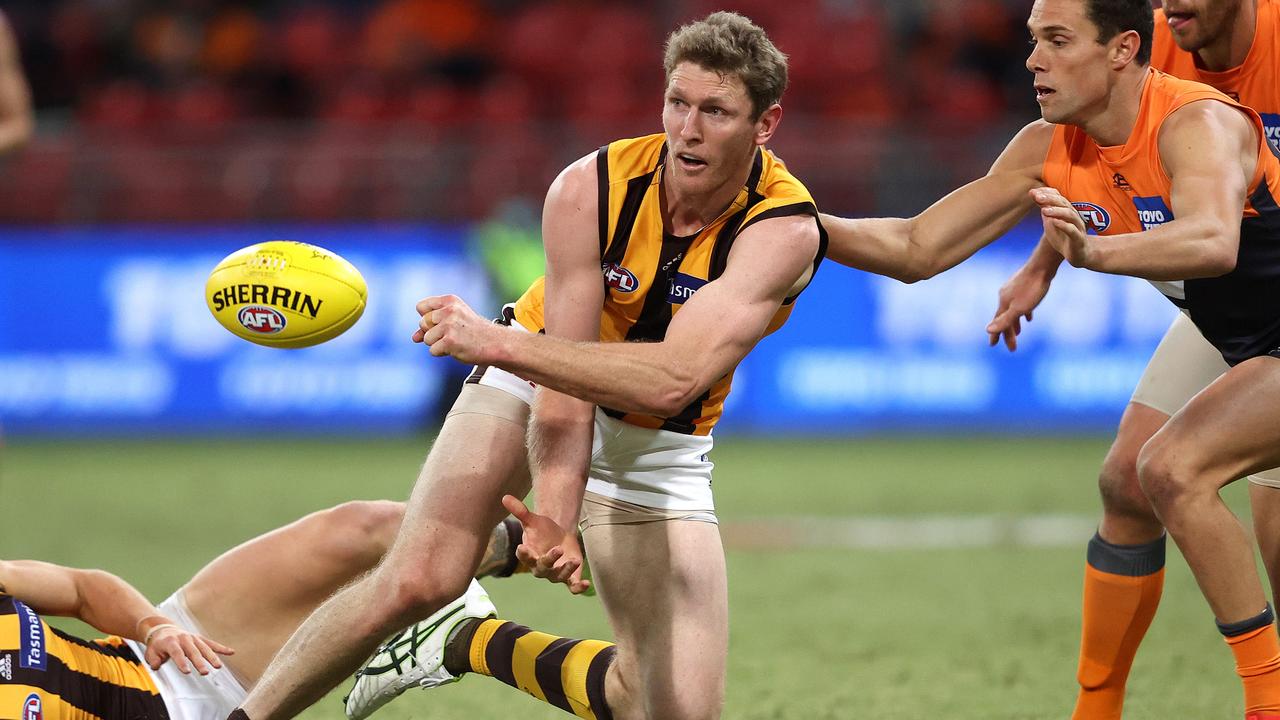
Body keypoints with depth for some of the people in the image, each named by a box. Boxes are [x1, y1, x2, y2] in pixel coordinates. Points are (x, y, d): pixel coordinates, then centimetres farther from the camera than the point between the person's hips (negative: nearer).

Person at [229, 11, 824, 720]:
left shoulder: (785, 229, -28)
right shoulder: (587, 189, -24)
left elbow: (672, 382, -42)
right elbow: (561, 393, -26)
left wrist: (498, 342, -47)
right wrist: (557, 518, -43)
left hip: (657, 447, 1)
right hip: (533, 380, -1)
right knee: (418, 579, -25)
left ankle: (470, 643, 13)